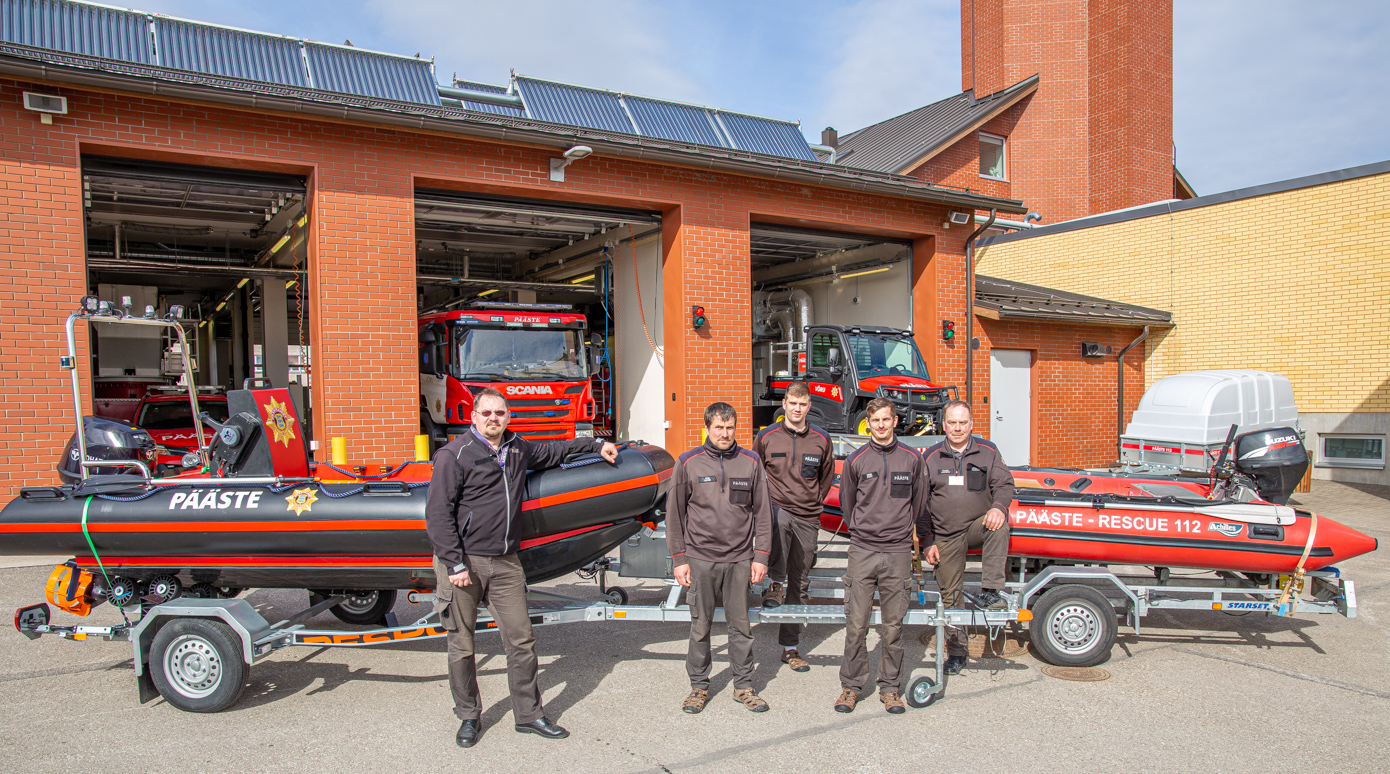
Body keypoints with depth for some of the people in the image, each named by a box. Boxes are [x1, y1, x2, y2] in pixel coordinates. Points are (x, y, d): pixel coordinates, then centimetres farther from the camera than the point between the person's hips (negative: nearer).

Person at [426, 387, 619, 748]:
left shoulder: (517, 450, 11)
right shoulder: (455, 455, -8)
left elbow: (553, 450, 32)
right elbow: (438, 514, -10)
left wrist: (596, 445, 35)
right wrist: (455, 564, -15)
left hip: (506, 563, 5)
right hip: (463, 561, -5)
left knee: (521, 640, 4)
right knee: (462, 646, 5)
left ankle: (528, 714, 17)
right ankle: (468, 717, 23)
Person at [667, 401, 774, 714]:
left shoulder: (751, 462, 4)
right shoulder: (688, 463, 1)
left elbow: (762, 512, 7)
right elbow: (675, 514, 3)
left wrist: (760, 556, 3)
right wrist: (679, 559, 0)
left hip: (740, 559, 1)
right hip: (700, 559, -1)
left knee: (741, 626, 8)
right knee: (700, 627, 7)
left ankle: (744, 685, 22)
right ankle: (699, 686, 22)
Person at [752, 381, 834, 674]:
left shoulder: (821, 439, 3)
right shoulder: (767, 436, 0)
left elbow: (827, 476, 19)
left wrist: (813, 501, 12)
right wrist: (765, 502, 6)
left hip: (807, 518, 2)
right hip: (776, 507, -2)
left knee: (800, 584, 7)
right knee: (779, 522, -40)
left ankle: (790, 647, 20)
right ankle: (776, 584, -15)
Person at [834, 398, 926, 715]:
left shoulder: (912, 459, 5)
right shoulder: (856, 460, 3)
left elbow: (918, 502, 18)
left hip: (898, 552, 1)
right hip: (862, 551, -1)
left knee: (893, 624, 6)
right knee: (856, 623, 0)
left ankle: (890, 687, 18)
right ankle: (851, 685, 13)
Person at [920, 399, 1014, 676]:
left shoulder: (987, 452, 5)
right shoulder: (931, 458, 4)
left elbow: (1004, 484, -1)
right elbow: (922, 503, 6)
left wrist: (999, 507, -24)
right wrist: (927, 541, 2)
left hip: (978, 526, 0)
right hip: (946, 537, 1)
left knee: (998, 525, -34)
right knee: (950, 596, 3)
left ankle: (990, 591, -28)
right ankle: (956, 652, 19)